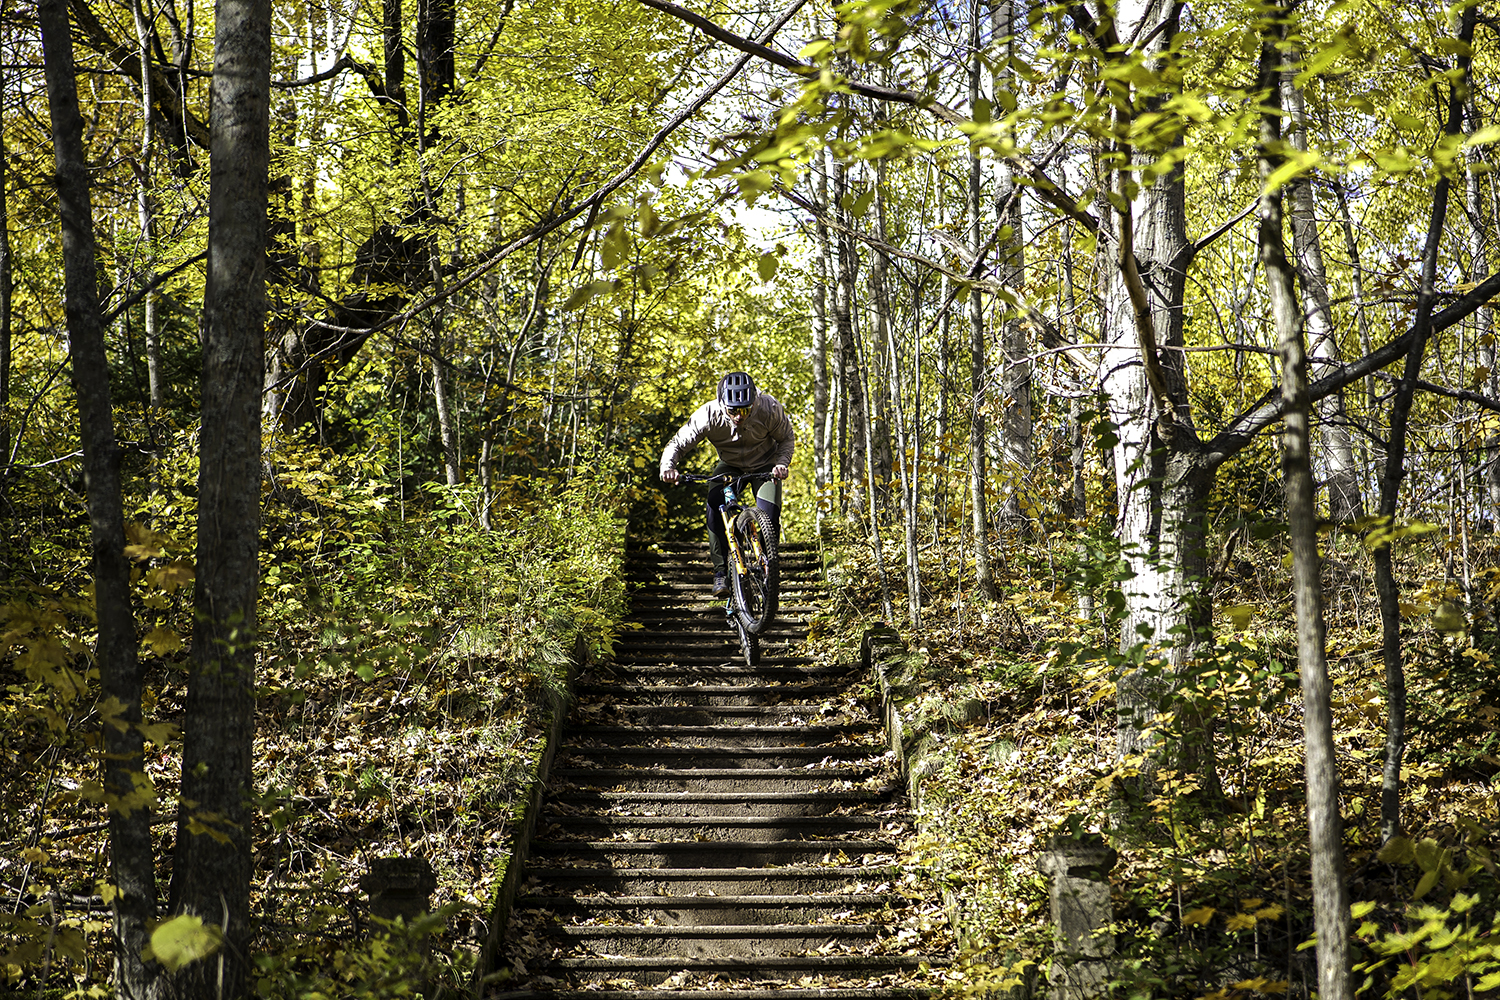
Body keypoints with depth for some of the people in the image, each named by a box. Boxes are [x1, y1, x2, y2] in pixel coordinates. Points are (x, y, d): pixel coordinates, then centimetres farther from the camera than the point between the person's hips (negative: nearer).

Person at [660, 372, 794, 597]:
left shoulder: (769, 408, -32)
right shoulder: (708, 415, -31)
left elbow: (787, 438, -14)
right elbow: (677, 444, -23)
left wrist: (781, 464, -33)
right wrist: (667, 467, -43)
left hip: (765, 465, -1)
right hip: (730, 464, 1)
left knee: (769, 517, -21)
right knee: (715, 505, -27)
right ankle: (721, 571, -17)